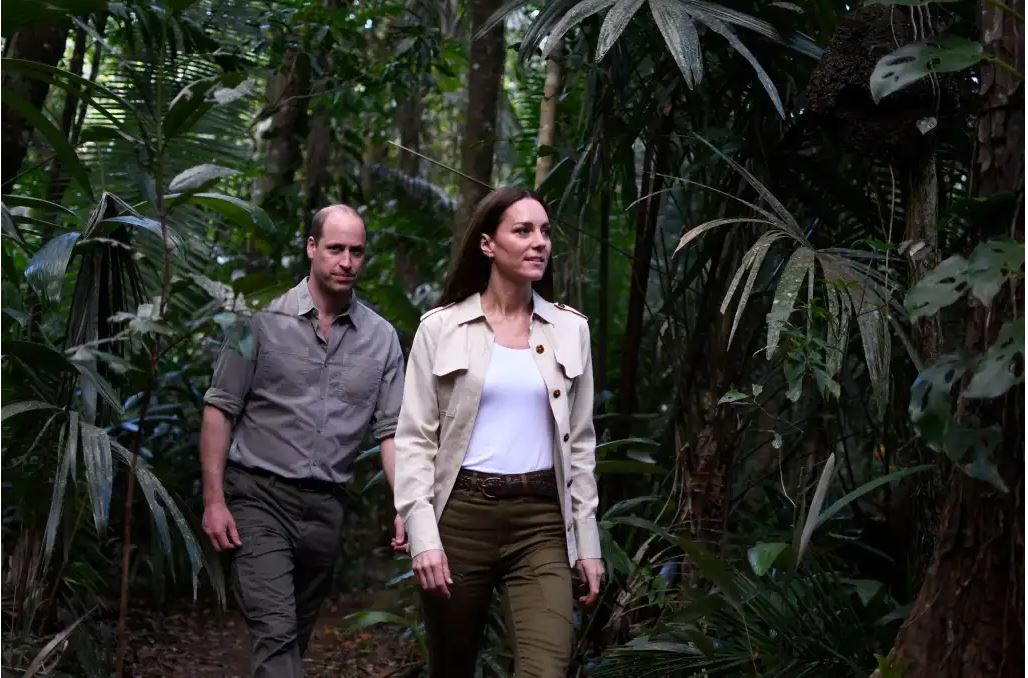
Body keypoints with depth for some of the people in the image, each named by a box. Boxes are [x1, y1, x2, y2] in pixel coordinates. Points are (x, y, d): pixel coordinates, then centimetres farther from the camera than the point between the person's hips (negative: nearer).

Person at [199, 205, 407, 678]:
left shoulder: (381, 338, 5)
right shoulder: (265, 322, -4)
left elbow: (391, 430, 4)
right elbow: (220, 409, -2)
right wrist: (214, 500, -8)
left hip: (326, 508, 4)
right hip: (260, 498, -4)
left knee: (297, 636, 15)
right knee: (275, 634, -15)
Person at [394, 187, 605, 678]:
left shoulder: (570, 330, 8)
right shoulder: (441, 328, 0)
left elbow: (579, 443, 11)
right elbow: (415, 440, -2)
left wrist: (588, 540, 8)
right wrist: (423, 535, -12)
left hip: (541, 521, 1)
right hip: (461, 514, -1)